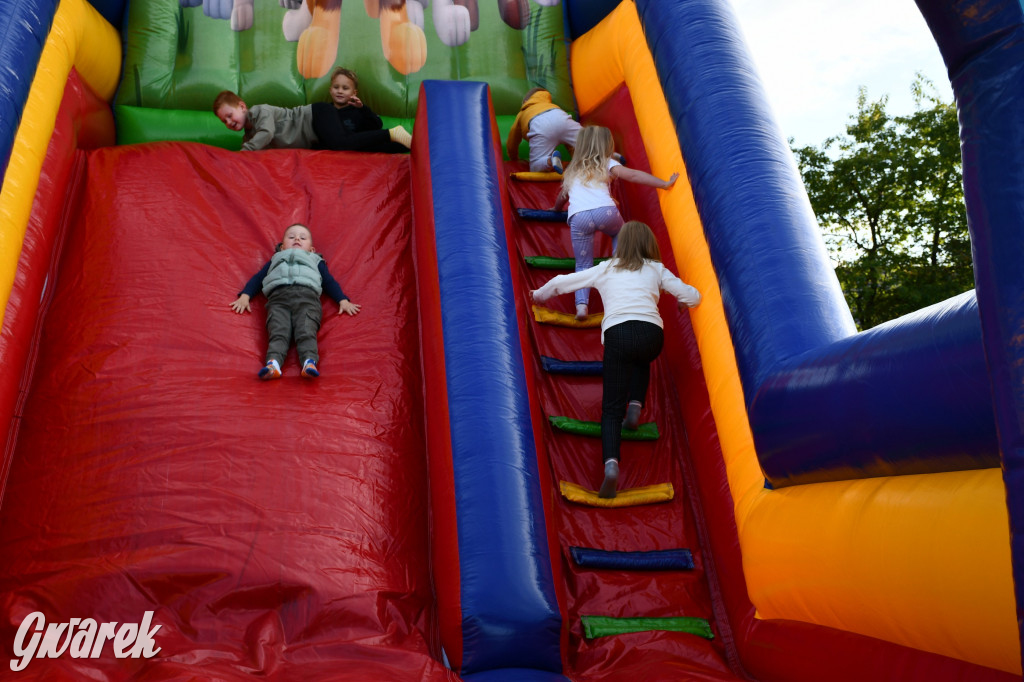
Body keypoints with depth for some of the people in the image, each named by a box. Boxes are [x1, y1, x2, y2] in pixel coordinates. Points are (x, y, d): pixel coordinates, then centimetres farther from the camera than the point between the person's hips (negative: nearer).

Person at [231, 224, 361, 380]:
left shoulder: (316, 261, 41)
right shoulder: (275, 260, 43)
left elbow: (330, 281, 31)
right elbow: (258, 278, 35)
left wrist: (343, 301, 14)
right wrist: (245, 296, 16)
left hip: (307, 297, 0)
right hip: (278, 297, 1)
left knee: (306, 331, -29)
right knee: (278, 332, -27)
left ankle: (309, 362, -49)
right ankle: (273, 363, -48)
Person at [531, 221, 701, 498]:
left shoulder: (604, 269, 24)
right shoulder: (657, 270, 23)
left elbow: (560, 282, 29)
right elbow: (693, 298, 19)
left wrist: (540, 294, 49)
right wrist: (682, 299, 43)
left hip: (617, 333, -1)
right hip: (651, 333, 1)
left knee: (612, 409, 1)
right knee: (641, 362, 38)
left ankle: (611, 462, -22)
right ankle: (635, 405, 15)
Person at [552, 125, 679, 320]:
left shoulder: (572, 171, 34)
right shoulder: (607, 164, 24)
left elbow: (562, 196, 46)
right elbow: (632, 175, 10)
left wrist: (555, 209, 68)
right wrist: (665, 184, 9)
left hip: (577, 217, 1)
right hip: (605, 210, -1)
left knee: (583, 265, 7)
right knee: (620, 233, 33)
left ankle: (581, 304, -14)